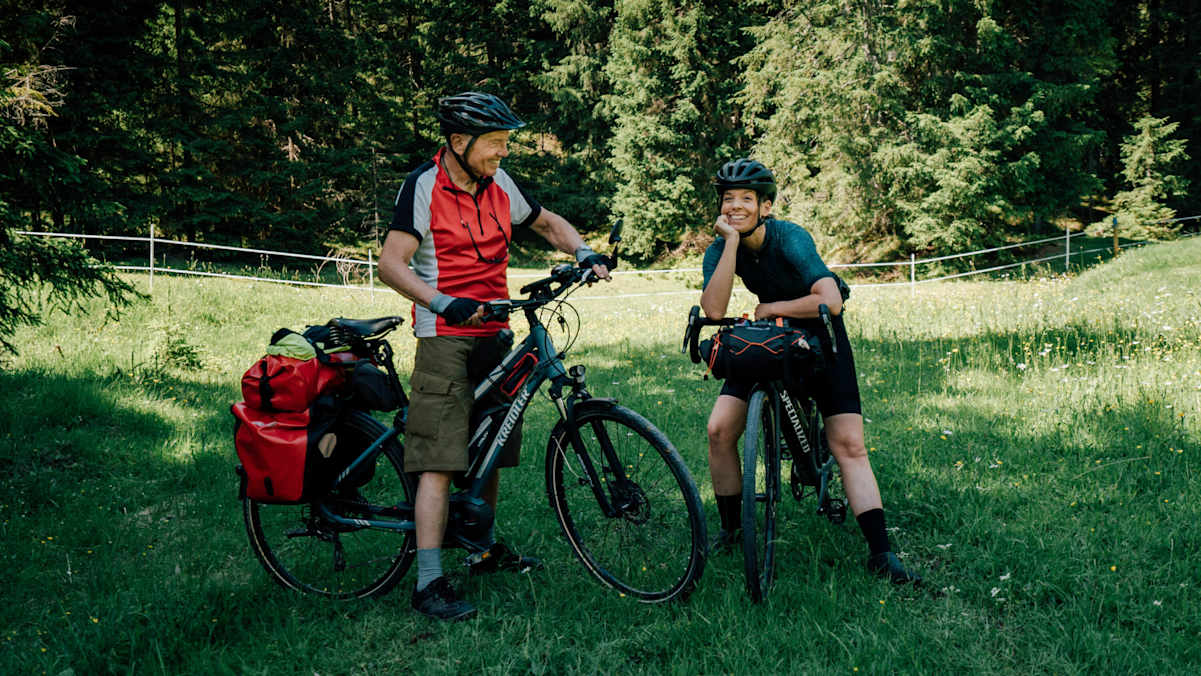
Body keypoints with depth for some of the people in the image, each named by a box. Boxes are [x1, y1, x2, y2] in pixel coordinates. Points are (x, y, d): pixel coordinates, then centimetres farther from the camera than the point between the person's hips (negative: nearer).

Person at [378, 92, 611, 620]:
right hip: (445, 337, -7)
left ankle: (486, 551, 31)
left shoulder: (498, 183, 9)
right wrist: (446, 304, -29)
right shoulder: (424, 186, -9)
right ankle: (429, 583, -9)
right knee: (440, 459, -12)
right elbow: (391, 264, -15)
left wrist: (584, 253, 4)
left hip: (494, 332, 7)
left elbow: (547, 223, 23)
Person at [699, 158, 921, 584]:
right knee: (719, 429, -11)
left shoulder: (789, 238, -24)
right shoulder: (720, 249, -11)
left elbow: (831, 302, -36)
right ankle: (729, 530, 9)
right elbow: (714, 310, -29)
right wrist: (731, 242, -31)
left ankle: (881, 552, -4)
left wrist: (772, 308, -23)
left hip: (818, 336, -3)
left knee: (848, 444, -12)